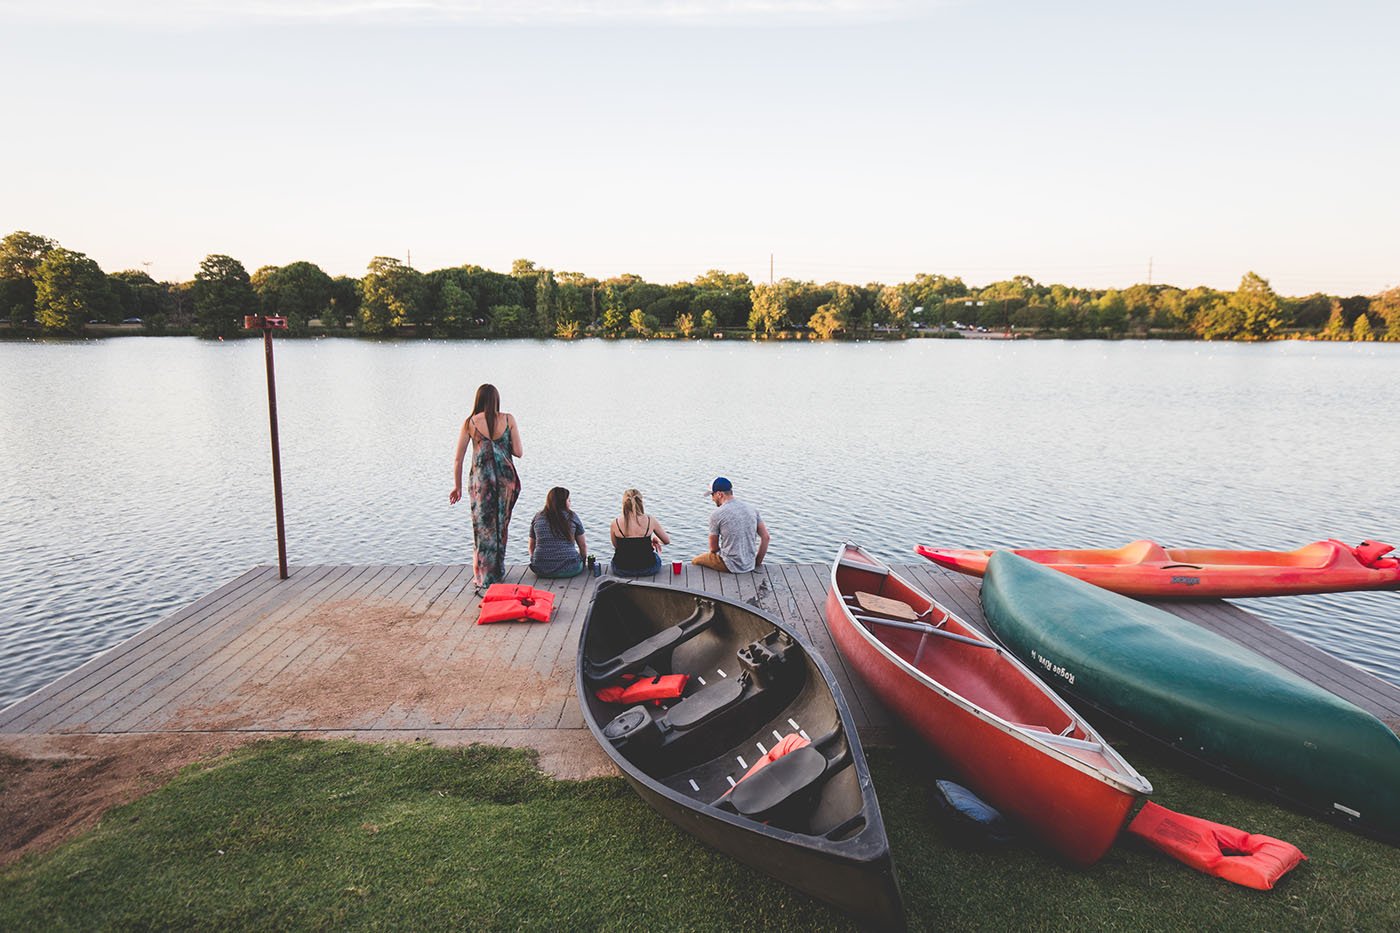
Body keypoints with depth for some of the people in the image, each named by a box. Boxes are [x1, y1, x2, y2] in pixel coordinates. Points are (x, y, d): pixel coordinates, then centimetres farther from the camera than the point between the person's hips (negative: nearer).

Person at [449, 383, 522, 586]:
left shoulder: (470, 423, -2)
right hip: (506, 477, 1)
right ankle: (498, 571, 27)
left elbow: (458, 459, 1)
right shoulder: (508, 419, -2)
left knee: (483, 526, 10)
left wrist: (457, 486, 11)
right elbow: (518, 452, -3)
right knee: (501, 525, 16)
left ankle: (483, 576, 15)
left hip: (481, 479, -1)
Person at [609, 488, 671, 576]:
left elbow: (615, 546, 4)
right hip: (648, 570, 0)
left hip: (622, 570, 0)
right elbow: (667, 541, 1)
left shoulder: (615, 523, -14)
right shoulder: (650, 521, -13)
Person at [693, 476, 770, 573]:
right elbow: (765, 537, 2)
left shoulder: (716, 514, -13)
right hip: (750, 565, 6)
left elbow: (713, 548, -5)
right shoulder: (752, 508, 3)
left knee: (695, 561, 20)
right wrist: (757, 563, 9)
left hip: (731, 566, -6)